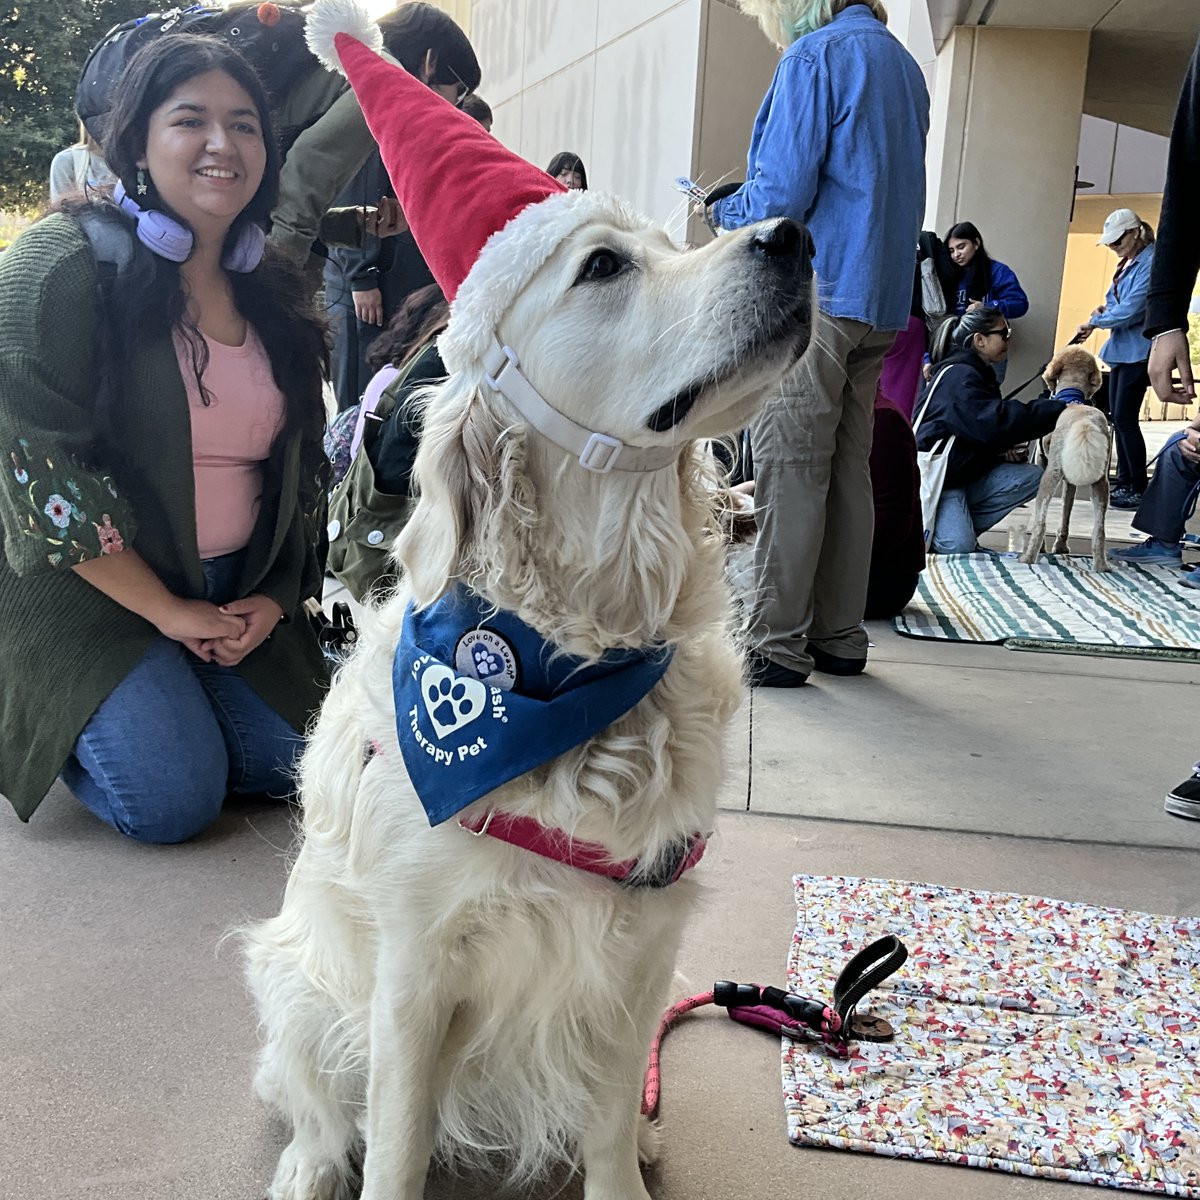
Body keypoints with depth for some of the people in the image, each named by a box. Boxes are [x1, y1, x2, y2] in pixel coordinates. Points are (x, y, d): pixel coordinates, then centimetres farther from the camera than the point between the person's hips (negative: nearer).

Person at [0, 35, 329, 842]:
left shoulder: (270, 295, 6)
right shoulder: (65, 263, -14)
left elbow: (302, 464, 11)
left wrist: (275, 597, -2)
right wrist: (165, 610, -16)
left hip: (235, 592, 6)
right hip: (90, 590, -6)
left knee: (299, 764, -3)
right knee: (176, 800, -16)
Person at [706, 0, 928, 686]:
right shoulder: (904, 66, 21)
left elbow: (781, 196, -13)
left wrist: (724, 210, 7)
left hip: (813, 291, -8)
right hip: (881, 298, 9)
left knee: (790, 470, -6)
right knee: (848, 469, 9)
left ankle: (778, 646, -4)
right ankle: (840, 638, 13)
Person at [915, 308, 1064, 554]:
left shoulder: (979, 374, 14)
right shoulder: (959, 377, -18)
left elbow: (986, 429, 20)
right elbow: (994, 422, -31)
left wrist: (1008, 448, -3)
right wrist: (1058, 408, -29)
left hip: (966, 474, 10)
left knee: (1031, 477, -9)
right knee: (958, 546, -29)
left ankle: (960, 526, -3)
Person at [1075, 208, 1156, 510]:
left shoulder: (1151, 262, -15)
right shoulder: (1127, 263, 16)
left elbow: (1132, 309, -21)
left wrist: (1095, 322, -9)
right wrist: (1105, 309, 5)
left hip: (1138, 351, -10)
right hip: (1121, 349, 10)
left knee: (1125, 418, -10)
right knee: (1118, 417, 10)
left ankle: (1139, 489, -3)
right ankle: (1124, 483, 17)